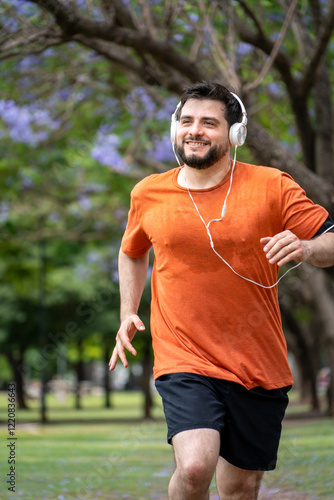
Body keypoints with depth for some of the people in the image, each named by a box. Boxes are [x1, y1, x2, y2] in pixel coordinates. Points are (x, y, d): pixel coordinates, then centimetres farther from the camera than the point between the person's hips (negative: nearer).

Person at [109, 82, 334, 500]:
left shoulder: (272, 187, -3)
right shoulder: (148, 194, 4)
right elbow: (133, 252, 24)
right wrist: (128, 314, 13)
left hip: (258, 365, 1)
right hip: (183, 361, -1)